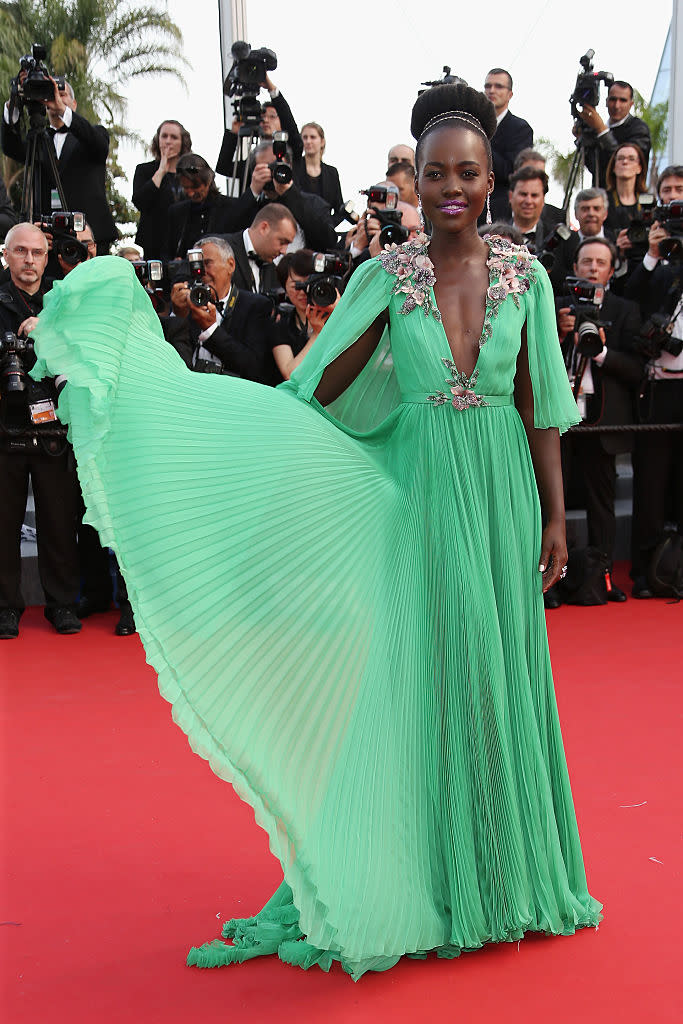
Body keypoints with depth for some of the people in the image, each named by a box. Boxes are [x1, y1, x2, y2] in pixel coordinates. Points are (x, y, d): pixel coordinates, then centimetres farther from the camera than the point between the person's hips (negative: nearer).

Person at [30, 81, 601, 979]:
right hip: (421, 492, -1)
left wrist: (555, 514, 3)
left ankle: (506, 865, 28)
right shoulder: (386, 275, -2)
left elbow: (540, 407, 5)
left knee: (502, 671, 10)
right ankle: (432, 872, 20)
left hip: (504, 491, 2)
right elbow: (319, 390, -2)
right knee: (427, 676, 4)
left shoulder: (523, 275, 2)